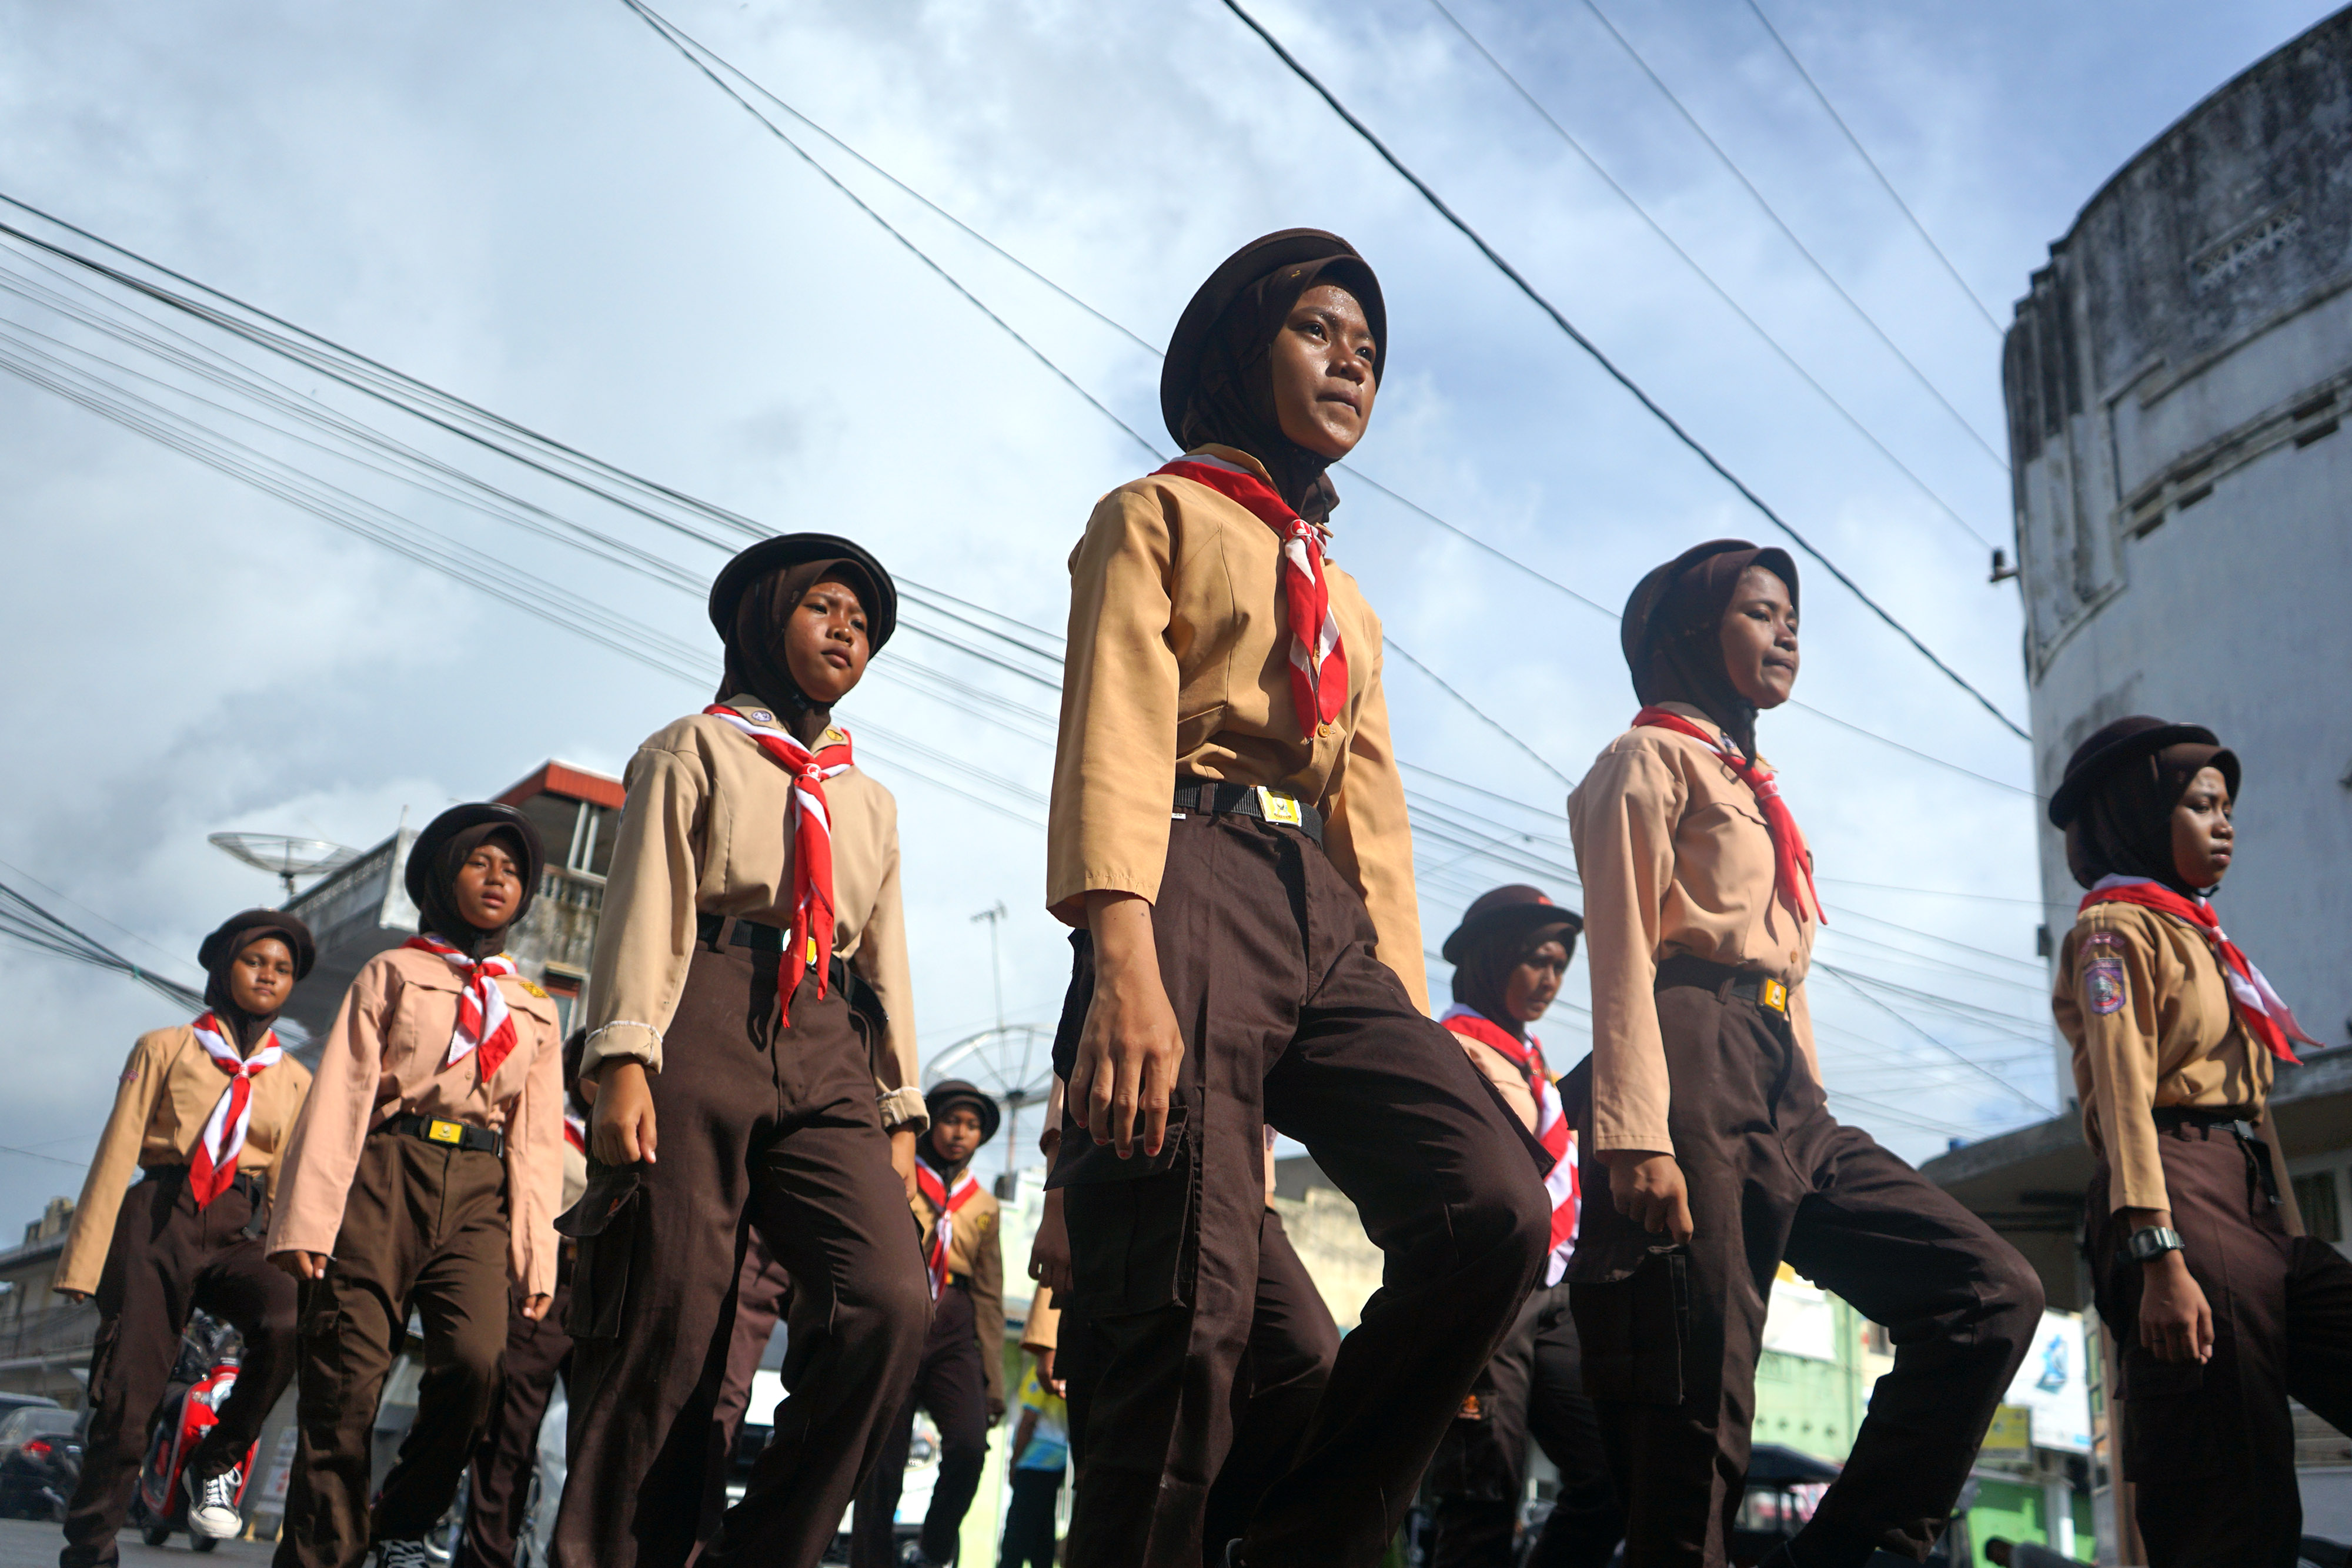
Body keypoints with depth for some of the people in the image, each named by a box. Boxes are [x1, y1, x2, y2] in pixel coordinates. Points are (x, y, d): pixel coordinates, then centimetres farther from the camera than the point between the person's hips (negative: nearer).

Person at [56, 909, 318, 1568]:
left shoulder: (295, 1081, 16)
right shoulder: (165, 1048, 8)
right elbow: (116, 1154, 3)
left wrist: (295, 1261, 6)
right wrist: (85, 1260, -4)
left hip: (237, 1236, 2)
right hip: (158, 1224, -2)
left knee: (286, 1321, -30)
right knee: (127, 1397, -9)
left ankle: (217, 1463, -7)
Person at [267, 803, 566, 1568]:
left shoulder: (535, 1009, 21)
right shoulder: (392, 974, 13)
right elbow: (340, 1097, 3)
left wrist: (536, 1257, 6)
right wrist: (307, 1217, -9)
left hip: (479, 1195, 2)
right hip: (385, 1177, -2)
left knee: (477, 1359, -20)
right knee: (344, 1379, -9)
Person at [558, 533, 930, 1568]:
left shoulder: (870, 803, 29)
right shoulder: (695, 748, 15)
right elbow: (646, 905, 2)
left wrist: (900, 1113, 13)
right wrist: (622, 1059, -12)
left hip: (828, 1059, 4)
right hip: (703, 1029, -4)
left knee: (889, 1304, -18)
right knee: (666, 1330, -9)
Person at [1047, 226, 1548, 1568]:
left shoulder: (1347, 599, 31)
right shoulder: (1157, 516, 10)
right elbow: (1115, 737, -6)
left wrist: (1412, 1023, 11)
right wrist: (1125, 961, -22)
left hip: (1328, 926, 6)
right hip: (1195, 893, -6)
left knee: (1499, 1205, -16)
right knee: (1192, 1310, -16)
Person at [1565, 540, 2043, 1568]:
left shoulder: (1755, 789, 29)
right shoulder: (1650, 758, 4)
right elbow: (1621, 955, -9)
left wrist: (1810, 1122, 16)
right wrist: (1637, 1135, -20)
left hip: (1783, 1097, 8)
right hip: (1696, 1077, -8)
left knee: (1992, 1293, -4)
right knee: (1693, 1408, -11)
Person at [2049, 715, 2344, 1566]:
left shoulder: (2198, 936, 26)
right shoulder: (2116, 929, -1)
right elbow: (2124, 1096, -13)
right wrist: (2161, 1257, -24)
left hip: (2249, 1202, 9)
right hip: (2182, 1200, -9)